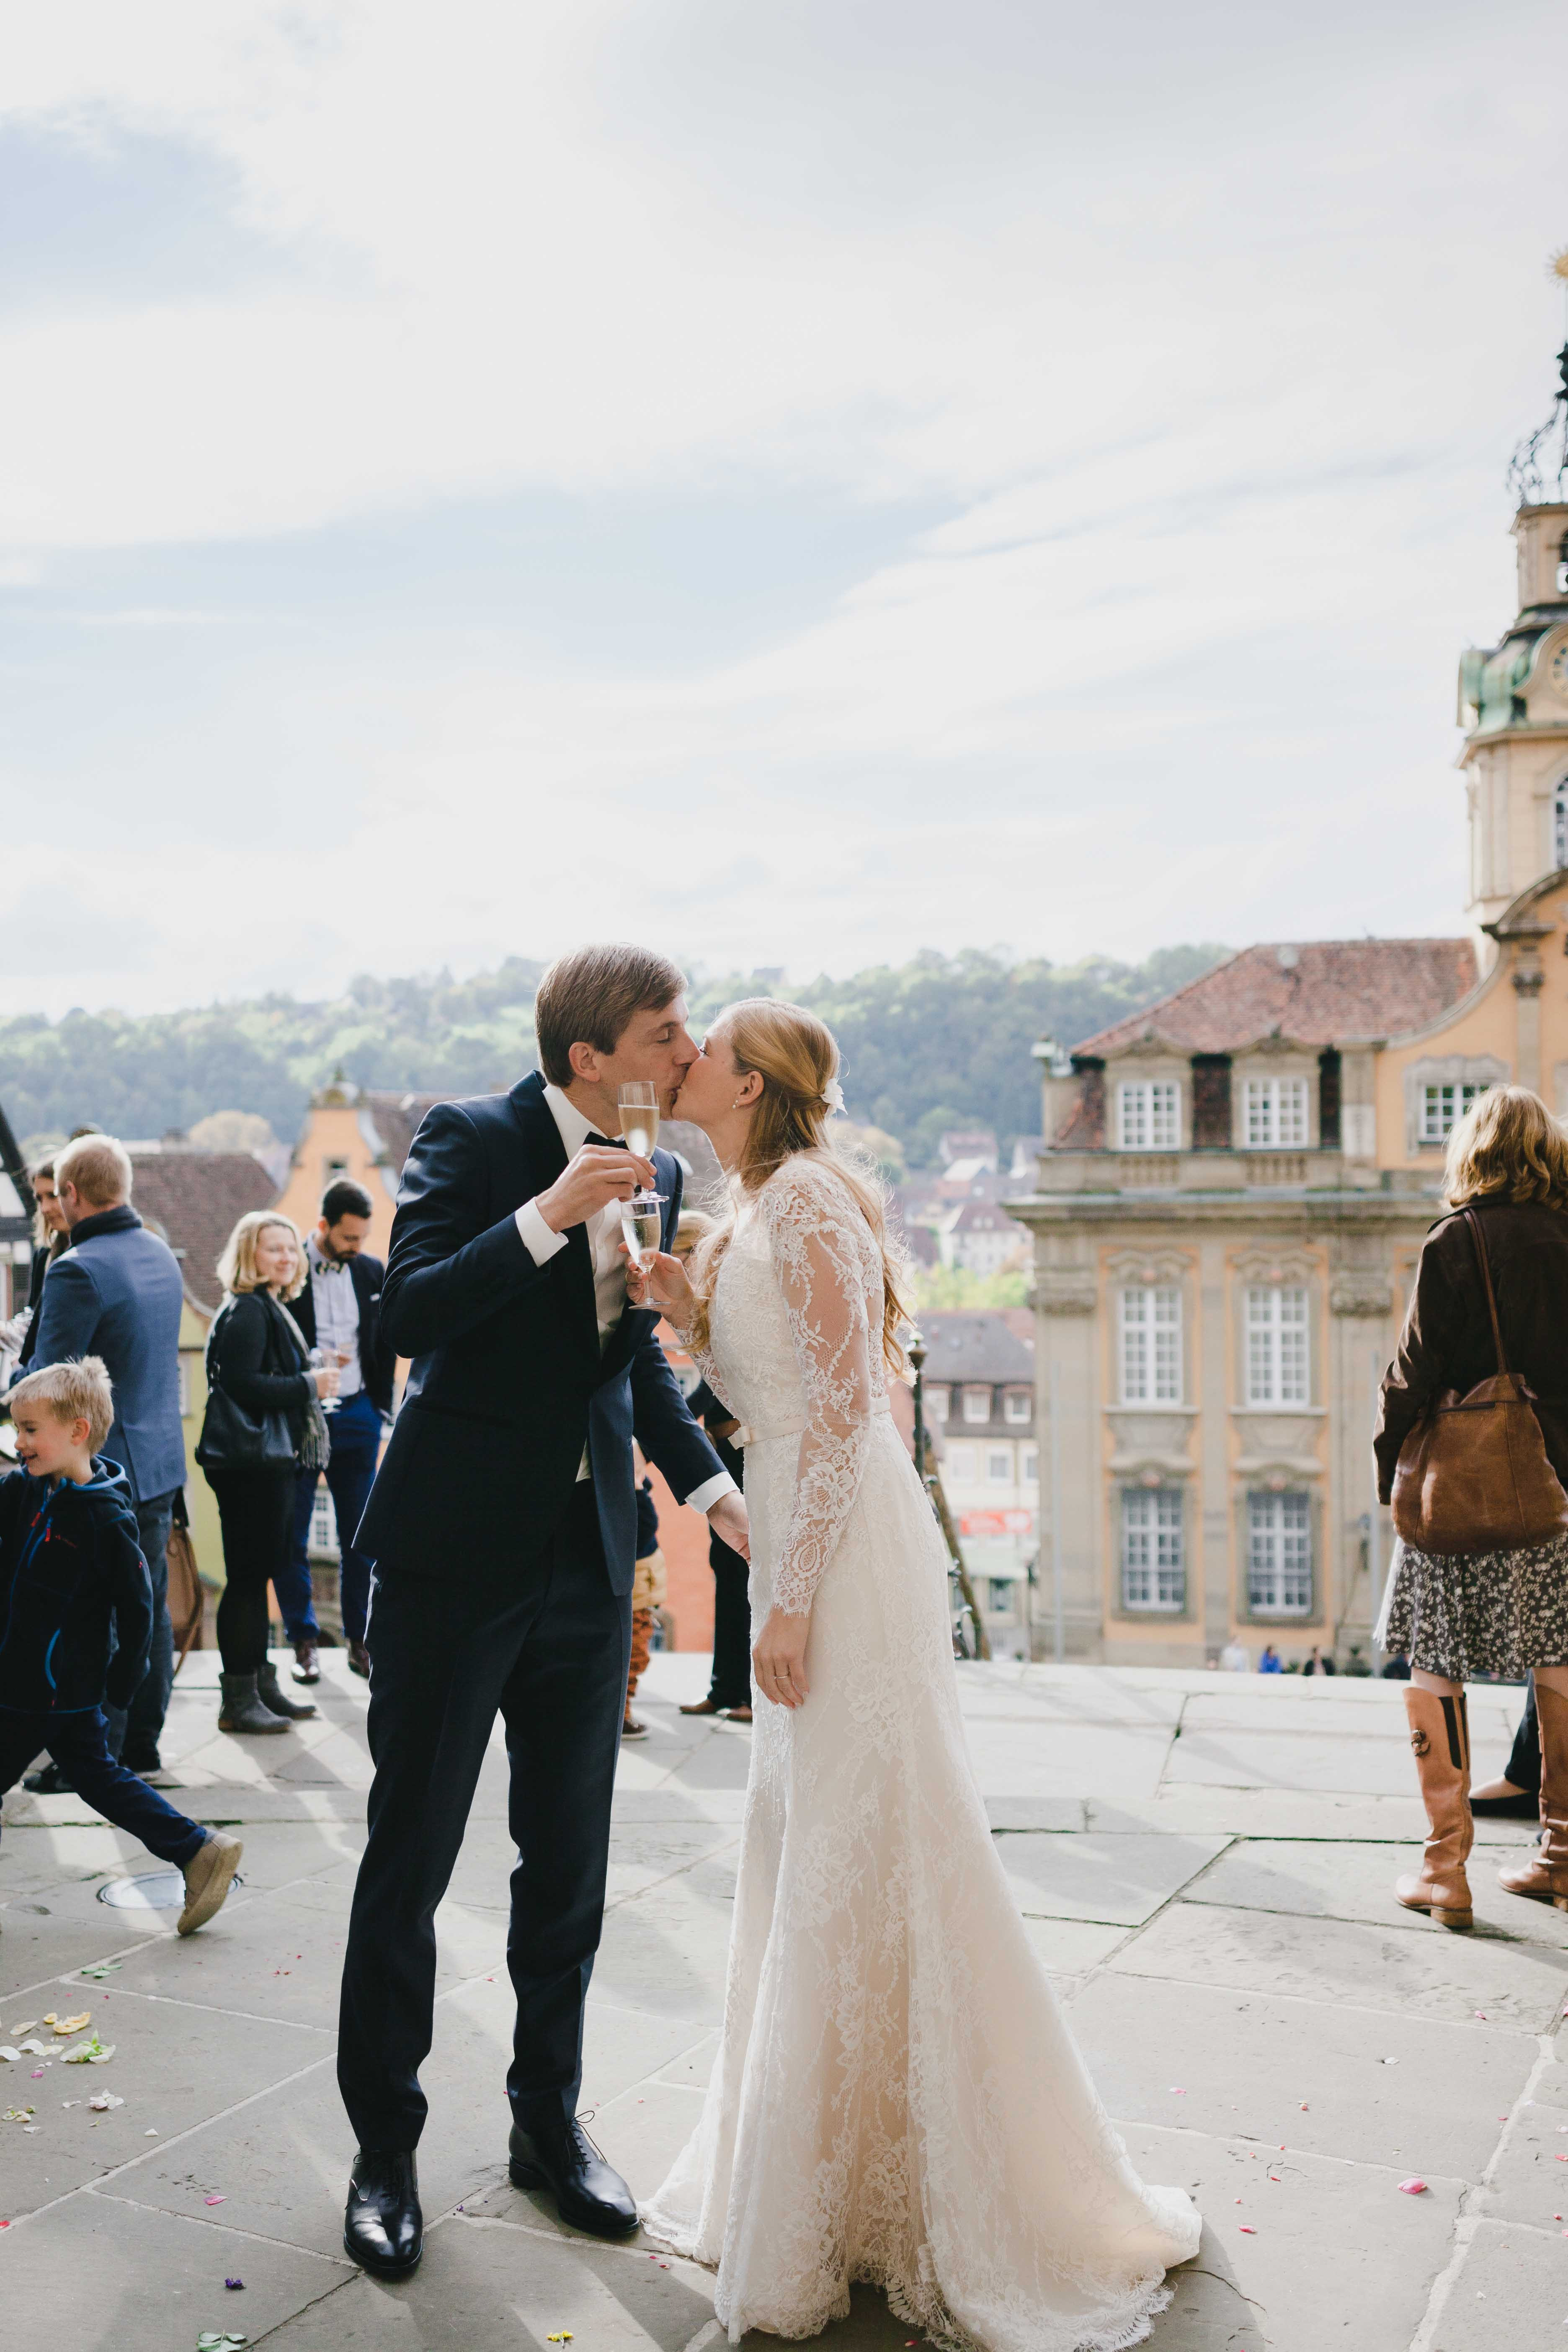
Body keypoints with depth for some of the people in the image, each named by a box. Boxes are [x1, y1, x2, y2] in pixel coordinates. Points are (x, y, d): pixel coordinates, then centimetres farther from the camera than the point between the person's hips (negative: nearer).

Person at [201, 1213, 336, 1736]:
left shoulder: (269, 1309, 19)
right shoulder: (247, 1311, -13)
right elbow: (242, 1384, -22)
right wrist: (309, 1385, -17)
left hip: (268, 1461, 11)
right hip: (250, 1463, -11)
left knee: (258, 1574, 15)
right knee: (247, 1577, -6)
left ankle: (261, 1684, 23)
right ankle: (238, 1700, 0)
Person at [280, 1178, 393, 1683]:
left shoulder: (372, 1272, 7)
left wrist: (381, 1410, 10)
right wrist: (312, 1364, -18)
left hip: (356, 1415, 3)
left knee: (360, 1536, 6)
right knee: (292, 1537, 3)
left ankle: (359, 1639, 15)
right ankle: (303, 1641, 15)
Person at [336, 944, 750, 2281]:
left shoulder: (659, 1177, 7)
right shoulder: (474, 1141, -10)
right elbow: (410, 1318, -21)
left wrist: (708, 1482, 7)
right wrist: (548, 1215, -28)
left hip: (590, 1558, 6)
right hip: (461, 1549, -5)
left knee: (570, 1861, 14)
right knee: (410, 1855, 6)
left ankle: (549, 2122, 31)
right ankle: (385, 2146, 22)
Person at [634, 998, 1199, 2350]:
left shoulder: (804, 1195, -12)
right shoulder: (756, 1214, 16)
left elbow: (844, 1400, -18)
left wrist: (793, 1597, -20)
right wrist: (689, 1315, 5)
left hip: (850, 1555, -10)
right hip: (803, 1552, 10)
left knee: (870, 1853, -2)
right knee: (808, 1847, 16)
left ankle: (977, 2216, 13)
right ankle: (827, 2178, 32)